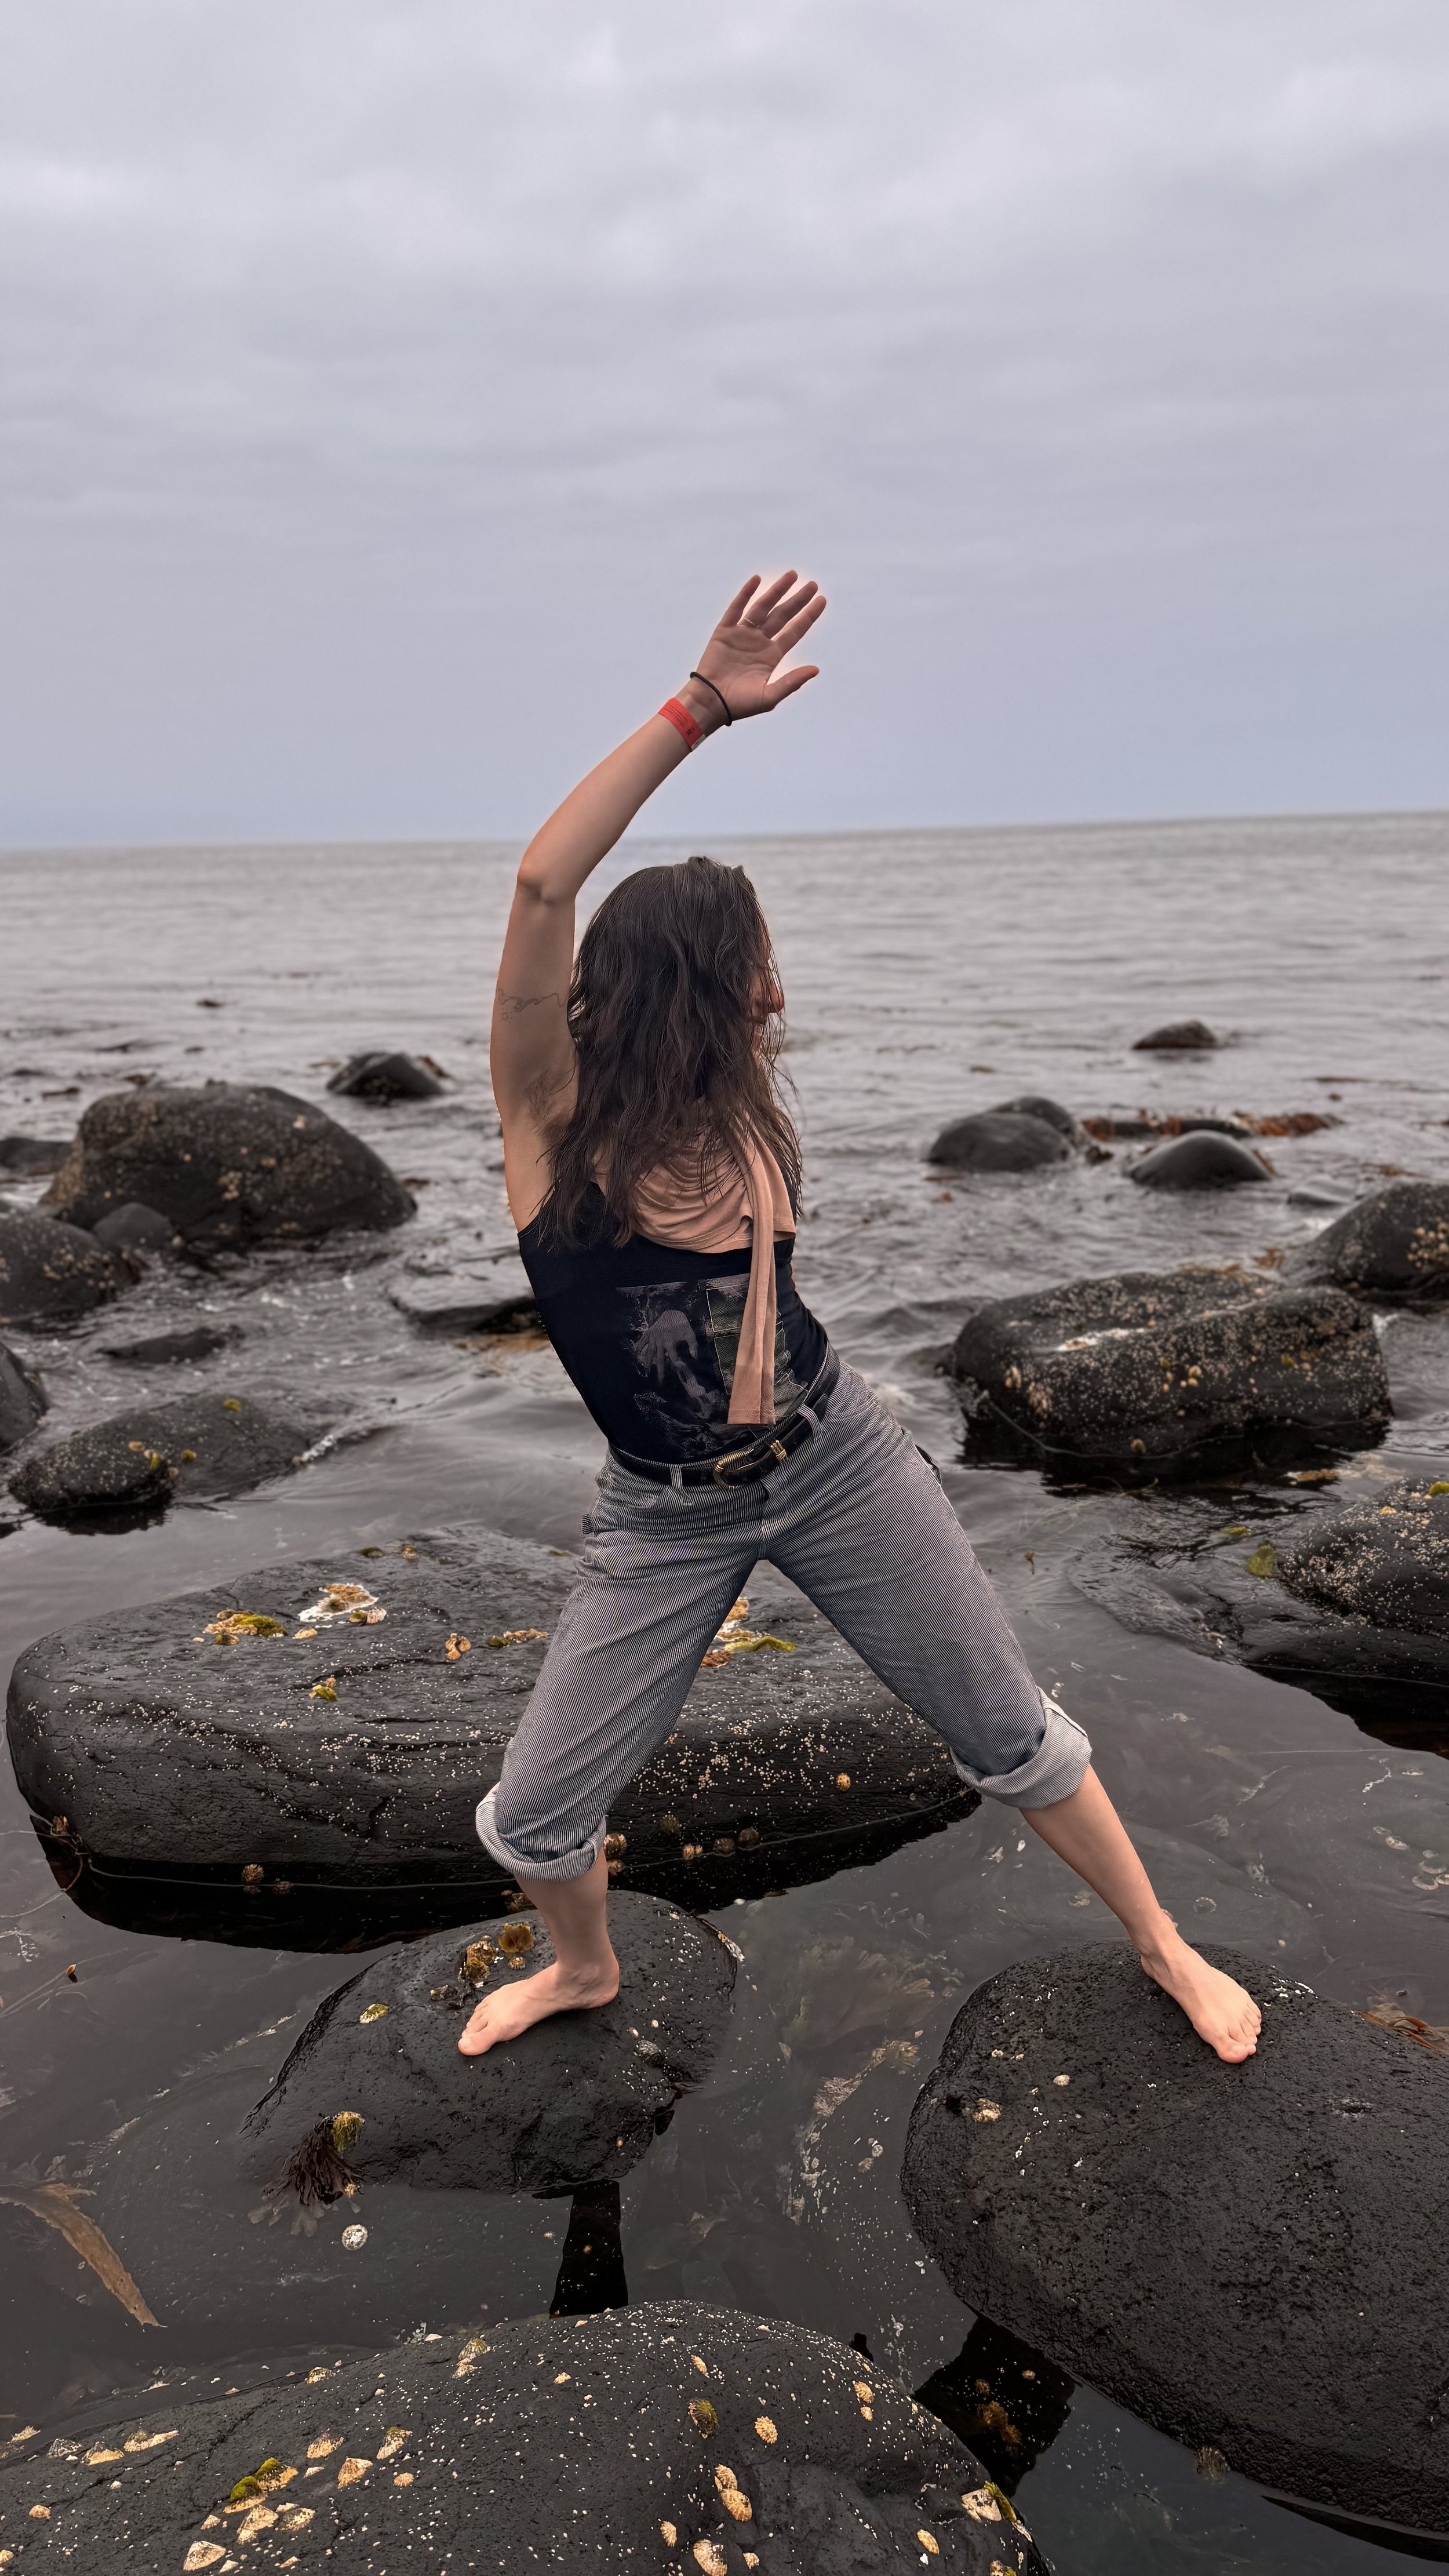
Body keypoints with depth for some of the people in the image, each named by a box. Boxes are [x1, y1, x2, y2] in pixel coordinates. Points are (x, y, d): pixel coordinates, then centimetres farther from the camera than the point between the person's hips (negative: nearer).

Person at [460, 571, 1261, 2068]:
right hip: (663, 1519, -1)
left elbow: (760, 1400, -7)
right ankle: (585, 1968, 40)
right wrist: (697, 710, -32)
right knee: (529, 1822, 4)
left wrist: (759, 1214, -11)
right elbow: (543, 883, -32)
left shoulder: (745, 1132, -5)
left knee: (1009, 1735, 13)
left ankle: (1160, 1943, 39)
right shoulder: (551, 1114, -14)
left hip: (837, 1463, 2)